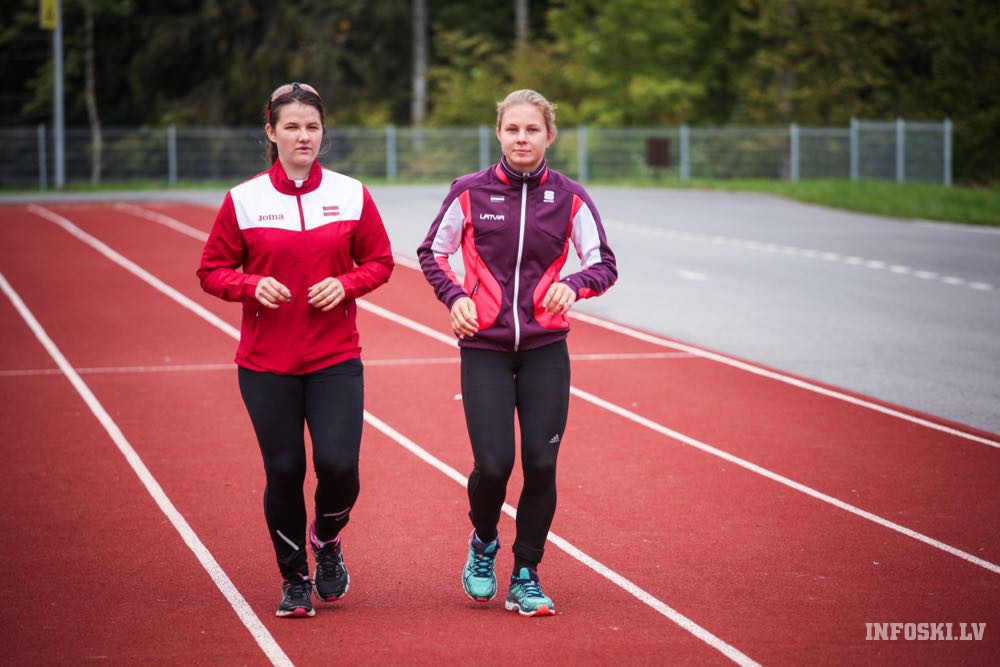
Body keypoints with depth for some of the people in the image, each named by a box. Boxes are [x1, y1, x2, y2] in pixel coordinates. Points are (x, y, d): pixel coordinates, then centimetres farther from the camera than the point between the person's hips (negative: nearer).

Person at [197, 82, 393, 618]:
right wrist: (252, 285, -15)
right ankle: (294, 579, 24)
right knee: (283, 472, 2)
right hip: (265, 362, 0)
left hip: (335, 359, 0)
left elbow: (379, 261, 9)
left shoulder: (351, 195, 2)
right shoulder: (243, 200, -2)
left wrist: (345, 283, -10)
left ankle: (327, 539, 22)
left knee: (339, 464, -12)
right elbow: (212, 271, 4)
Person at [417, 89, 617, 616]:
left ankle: (526, 578, 14)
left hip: (545, 349, 1)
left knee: (541, 464, -3)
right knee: (493, 464, -10)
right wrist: (454, 296, -8)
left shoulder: (569, 197, -1)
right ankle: (483, 543, 23)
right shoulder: (470, 192, -3)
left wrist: (574, 284, -19)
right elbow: (432, 252, 9)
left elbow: (604, 263, 3)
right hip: (484, 347, -1)